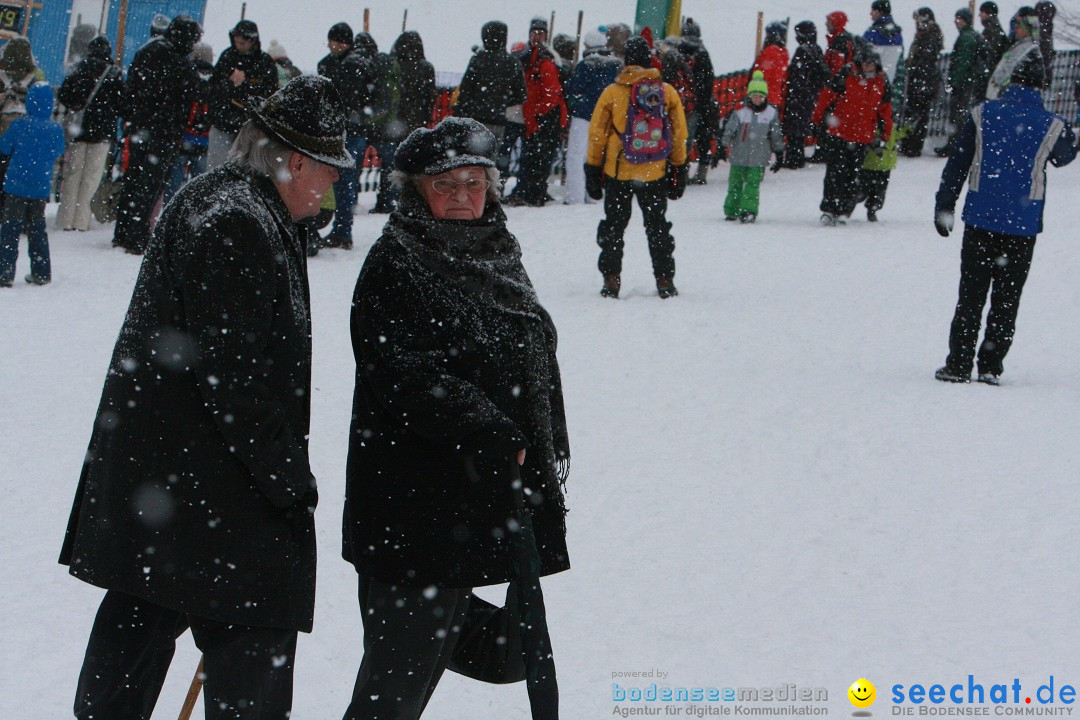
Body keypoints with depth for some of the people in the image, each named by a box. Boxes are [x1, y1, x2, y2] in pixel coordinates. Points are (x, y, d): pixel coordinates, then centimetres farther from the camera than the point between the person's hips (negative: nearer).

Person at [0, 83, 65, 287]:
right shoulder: (56, 130, -6)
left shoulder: (19, 125, -13)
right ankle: (41, 273, 17)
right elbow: (58, 152, 10)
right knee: (37, 228, 15)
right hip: (41, 188, 3)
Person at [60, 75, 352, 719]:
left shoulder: (216, 201, 15)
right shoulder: (237, 225, -19)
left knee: (144, 614, 17)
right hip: (207, 486, -11)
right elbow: (237, 373, -22)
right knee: (255, 630, -5)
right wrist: (289, 477, -15)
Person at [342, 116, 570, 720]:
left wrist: (548, 460, 19)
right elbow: (405, 379, -20)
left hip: (488, 503, 8)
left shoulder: (499, 257, 16)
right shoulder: (394, 268, -9)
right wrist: (492, 435, -22)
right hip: (415, 506, -8)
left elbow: (538, 369, 23)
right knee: (399, 671, -6)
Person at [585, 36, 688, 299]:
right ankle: (665, 280, 12)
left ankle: (611, 279, 5)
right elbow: (679, 135, 4)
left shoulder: (612, 93, -6)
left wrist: (593, 170, 7)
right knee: (657, 226, 13)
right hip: (656, 174, 1)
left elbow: (597, 135, -2)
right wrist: (679, 170, 13)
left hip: (618, 172, -1)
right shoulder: (668, 92, -1)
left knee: (614, 226, 10)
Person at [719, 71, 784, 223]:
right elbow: (729, 130, -9)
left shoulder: (771, 114, 3)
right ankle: (731, 211, 21)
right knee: (735, 184, 9)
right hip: (738, 157, 1)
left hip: (758, 160, -1)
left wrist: (779, 155, 12)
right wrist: (724, 144, -25)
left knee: (753, 185, -8)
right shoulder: (740, 113, -2)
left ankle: (749, 210, -8)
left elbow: (776, 136, 10)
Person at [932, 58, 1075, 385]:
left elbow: (957, 164, -2)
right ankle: (990, 366, 7)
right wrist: (1070, 137, 38)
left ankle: (958, 364, 4)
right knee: (1006, 297, 8)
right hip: (1023, 224, 0)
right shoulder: (1051, 125, -5)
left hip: (980, 217, 1)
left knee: (970, 294, 6)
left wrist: (944, 207, 5)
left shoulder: (983, 114, -3)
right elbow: (1063, 158, 17)